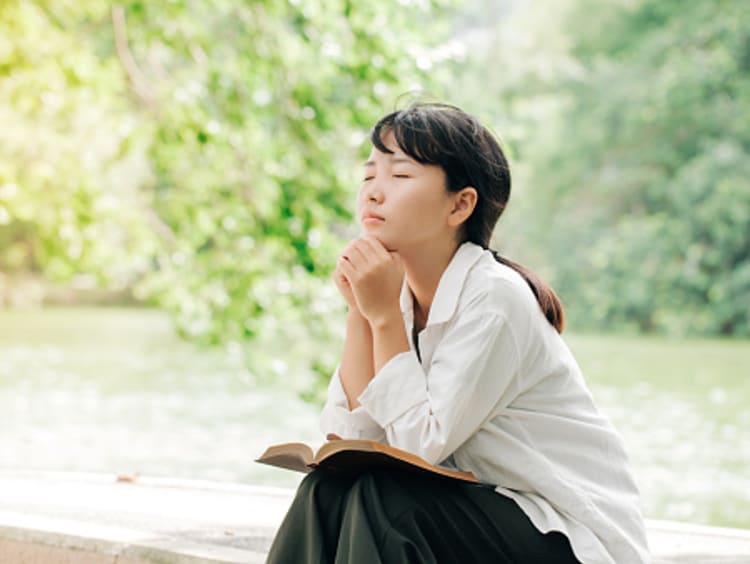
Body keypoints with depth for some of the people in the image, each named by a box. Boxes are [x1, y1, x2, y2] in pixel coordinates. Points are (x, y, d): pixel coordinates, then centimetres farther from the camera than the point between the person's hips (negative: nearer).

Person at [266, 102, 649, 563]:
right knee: (328, 488, -14)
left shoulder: (494, 297, -19)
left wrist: (386, 318, -21)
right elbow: (352, 435, -6)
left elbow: (421, 444, -22)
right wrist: (360, 313, -11)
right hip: (486, 510, 7)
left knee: (377, 499, -26)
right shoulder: (402, 294, 3)